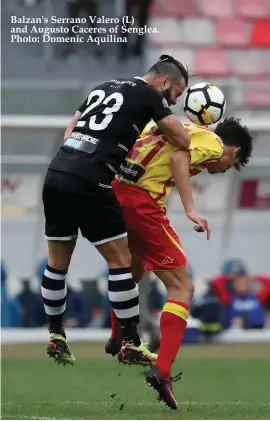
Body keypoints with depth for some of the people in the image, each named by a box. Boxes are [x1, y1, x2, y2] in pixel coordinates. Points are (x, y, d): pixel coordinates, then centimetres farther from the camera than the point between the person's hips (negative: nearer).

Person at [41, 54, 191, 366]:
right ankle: (131, 343, 7)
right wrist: (164, 126, 23)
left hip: (56, 175, 7)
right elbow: (183, 142, 4)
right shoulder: (149, 94, 3)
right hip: (88, 184, -7)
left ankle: (56, 337, 24)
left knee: (57, 263, 17)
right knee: (120, 261, 3)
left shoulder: (104, 87, 23)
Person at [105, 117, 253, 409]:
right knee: (182, 287, -4)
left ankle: (118, 341, 52)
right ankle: (162, 371, -16)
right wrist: (190, 210, -24)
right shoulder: (213, 143, 0)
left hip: (115, 189, 9)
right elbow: (178, 157, -19)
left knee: (132, 272, 34)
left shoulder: (192, 132, 25)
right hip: (141, 200, -9)